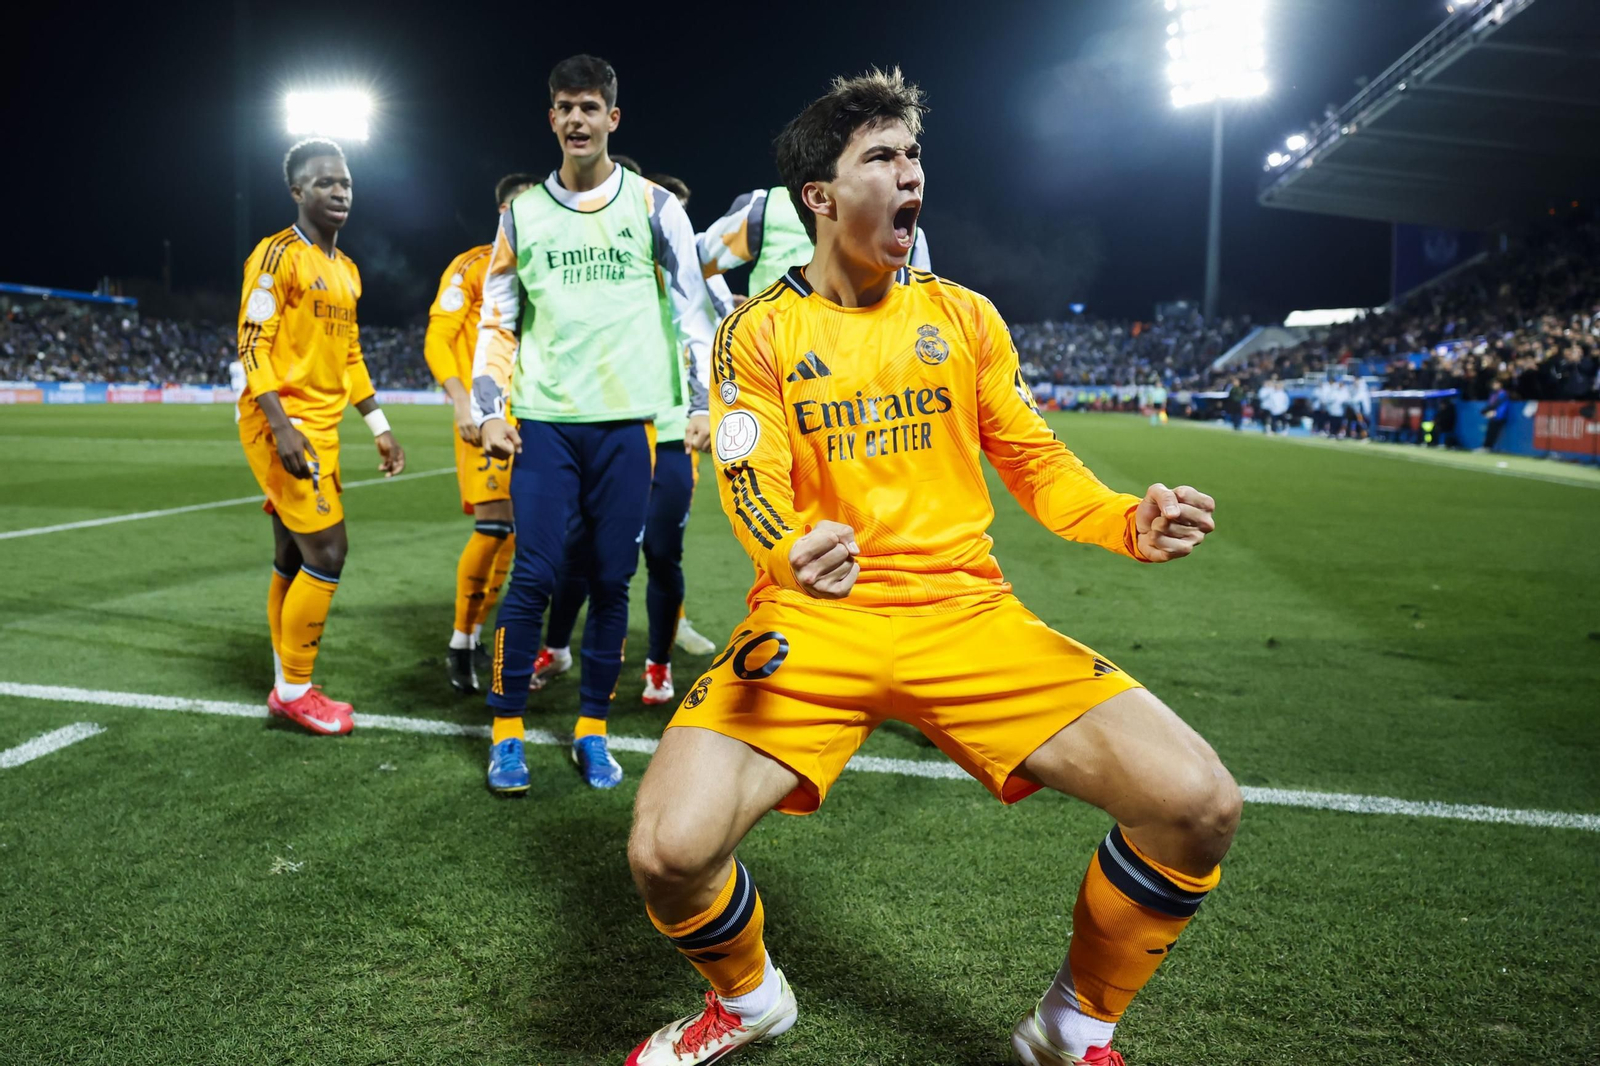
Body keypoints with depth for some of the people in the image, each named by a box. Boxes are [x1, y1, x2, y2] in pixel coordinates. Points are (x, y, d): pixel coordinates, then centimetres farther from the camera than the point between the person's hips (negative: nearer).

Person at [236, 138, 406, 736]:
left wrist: (380, 427, 18)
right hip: (283, 425, -8)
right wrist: (281, 426, -24)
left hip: (320, 428, 8)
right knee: (327, 551, -11)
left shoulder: (346, 270, 18)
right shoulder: (278, 255, -8)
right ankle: (295, 690, 1)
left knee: (294, 561, 11)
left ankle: (287, 689, 18)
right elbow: (253, 345, -15)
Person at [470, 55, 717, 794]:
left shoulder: (652, 205, 6)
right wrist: (489, 410, 2)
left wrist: (704, 403, -2)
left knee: (611, 580, 3)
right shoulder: (523, 213, 11)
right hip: (544, 421, 1)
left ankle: (592, 729, 17)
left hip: (626, 420, 0)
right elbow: (496, 319, 12)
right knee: (534, 575, -4)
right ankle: (507, 731, 9)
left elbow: (694, 308, 5)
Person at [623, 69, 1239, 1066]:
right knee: (671, 848, -25)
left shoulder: (964, 314, 12)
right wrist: (791, 552, -30)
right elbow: (751, 481, -6)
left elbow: (1033, 458, 13)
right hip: (813, 618, -2)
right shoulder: (759, 331, 4)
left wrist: (1125, 521, -8)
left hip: (966, 610, 2)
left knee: (1199, 805, -17)